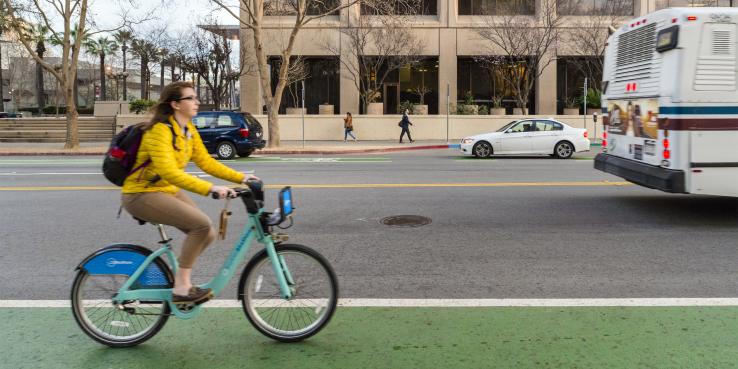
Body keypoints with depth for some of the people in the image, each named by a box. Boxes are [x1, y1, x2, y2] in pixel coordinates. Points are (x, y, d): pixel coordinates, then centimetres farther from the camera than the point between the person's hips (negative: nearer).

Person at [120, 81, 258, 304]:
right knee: (201, 224, -23)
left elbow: (206, 162, 7)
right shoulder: (160, 130, -22)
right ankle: (181, 288, -12)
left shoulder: (189, 130, 5)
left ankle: (178, 278, 15)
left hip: (168, 191, 9)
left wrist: (241, 177, -3)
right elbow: (169, 172, -34)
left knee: (208, 234, -3)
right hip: (142, 194, -9)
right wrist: (210, 189, -42)